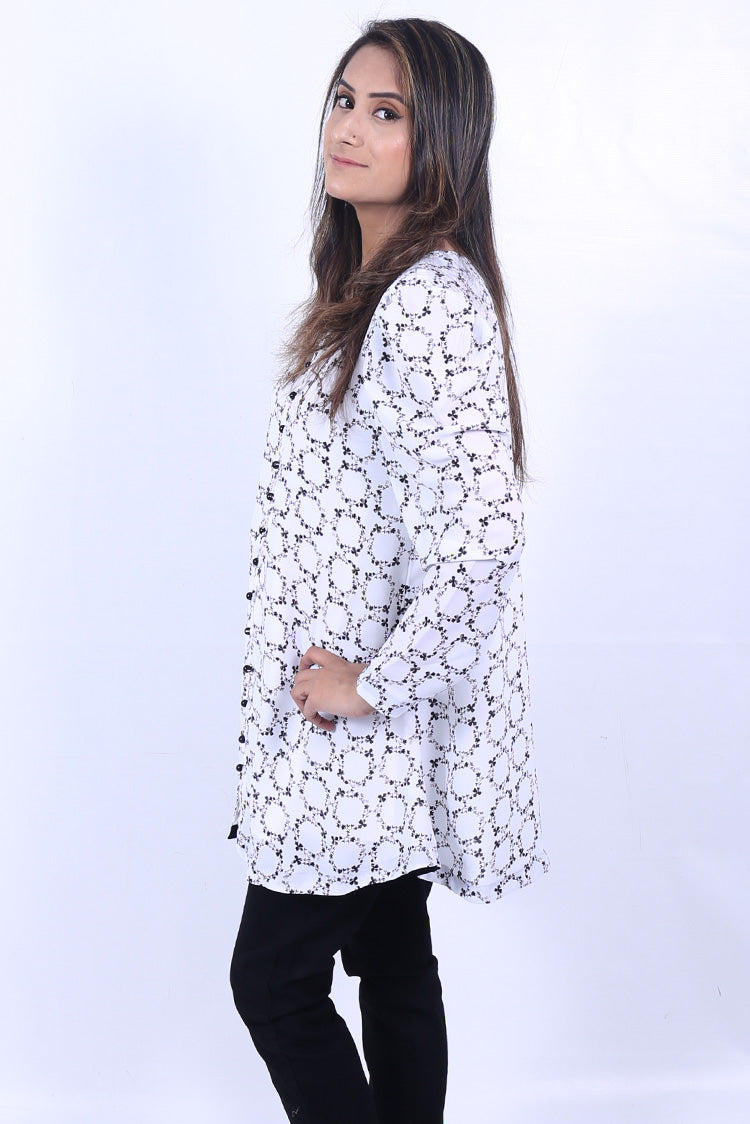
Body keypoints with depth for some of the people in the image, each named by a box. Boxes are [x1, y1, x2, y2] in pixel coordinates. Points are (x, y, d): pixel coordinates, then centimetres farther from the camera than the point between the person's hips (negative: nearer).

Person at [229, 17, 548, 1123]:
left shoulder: (434, 299, -21)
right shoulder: (368, 284, 11)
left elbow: (483, 532, -31)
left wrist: (373, 686, -21)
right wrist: (361, 678, 16)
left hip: (382, 721, -9)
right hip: (372, 722, 9)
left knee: (273, 974, 0)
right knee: (393, 960, 17)